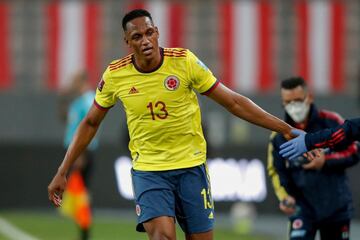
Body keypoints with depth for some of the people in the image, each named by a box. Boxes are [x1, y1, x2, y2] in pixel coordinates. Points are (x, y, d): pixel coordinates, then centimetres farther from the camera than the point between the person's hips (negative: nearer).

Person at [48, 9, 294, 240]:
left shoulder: (184, 61, -10)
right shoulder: (115, 75, -6)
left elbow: (233, 102, -4)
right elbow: (91, 123, 9)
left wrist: (285, 128, -7)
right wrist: (62, 172, 8)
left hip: (191, 166, 1)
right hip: (147, 170, -1)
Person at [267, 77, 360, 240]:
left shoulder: (331, 122, -5)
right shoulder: (279, 136, -2)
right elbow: (276, 171, 4)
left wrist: (325, 162, -16)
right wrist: (285, 197, -14)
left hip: (336, 206, 1)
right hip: (303, 207, -1)